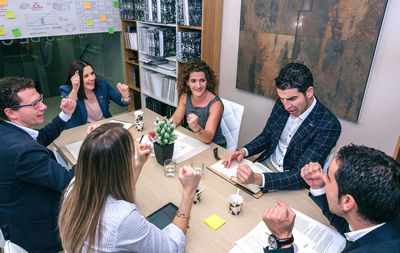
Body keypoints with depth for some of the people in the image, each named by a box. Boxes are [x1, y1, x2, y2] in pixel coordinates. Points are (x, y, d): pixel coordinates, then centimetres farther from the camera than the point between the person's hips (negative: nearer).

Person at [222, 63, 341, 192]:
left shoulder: (329, 126, -24)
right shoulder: (281, 105, -6)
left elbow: (302, 175, -28)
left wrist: (257, 179, -42)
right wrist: (243, 151, -12)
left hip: (293, 184, -5)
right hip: (266, 163, 6)